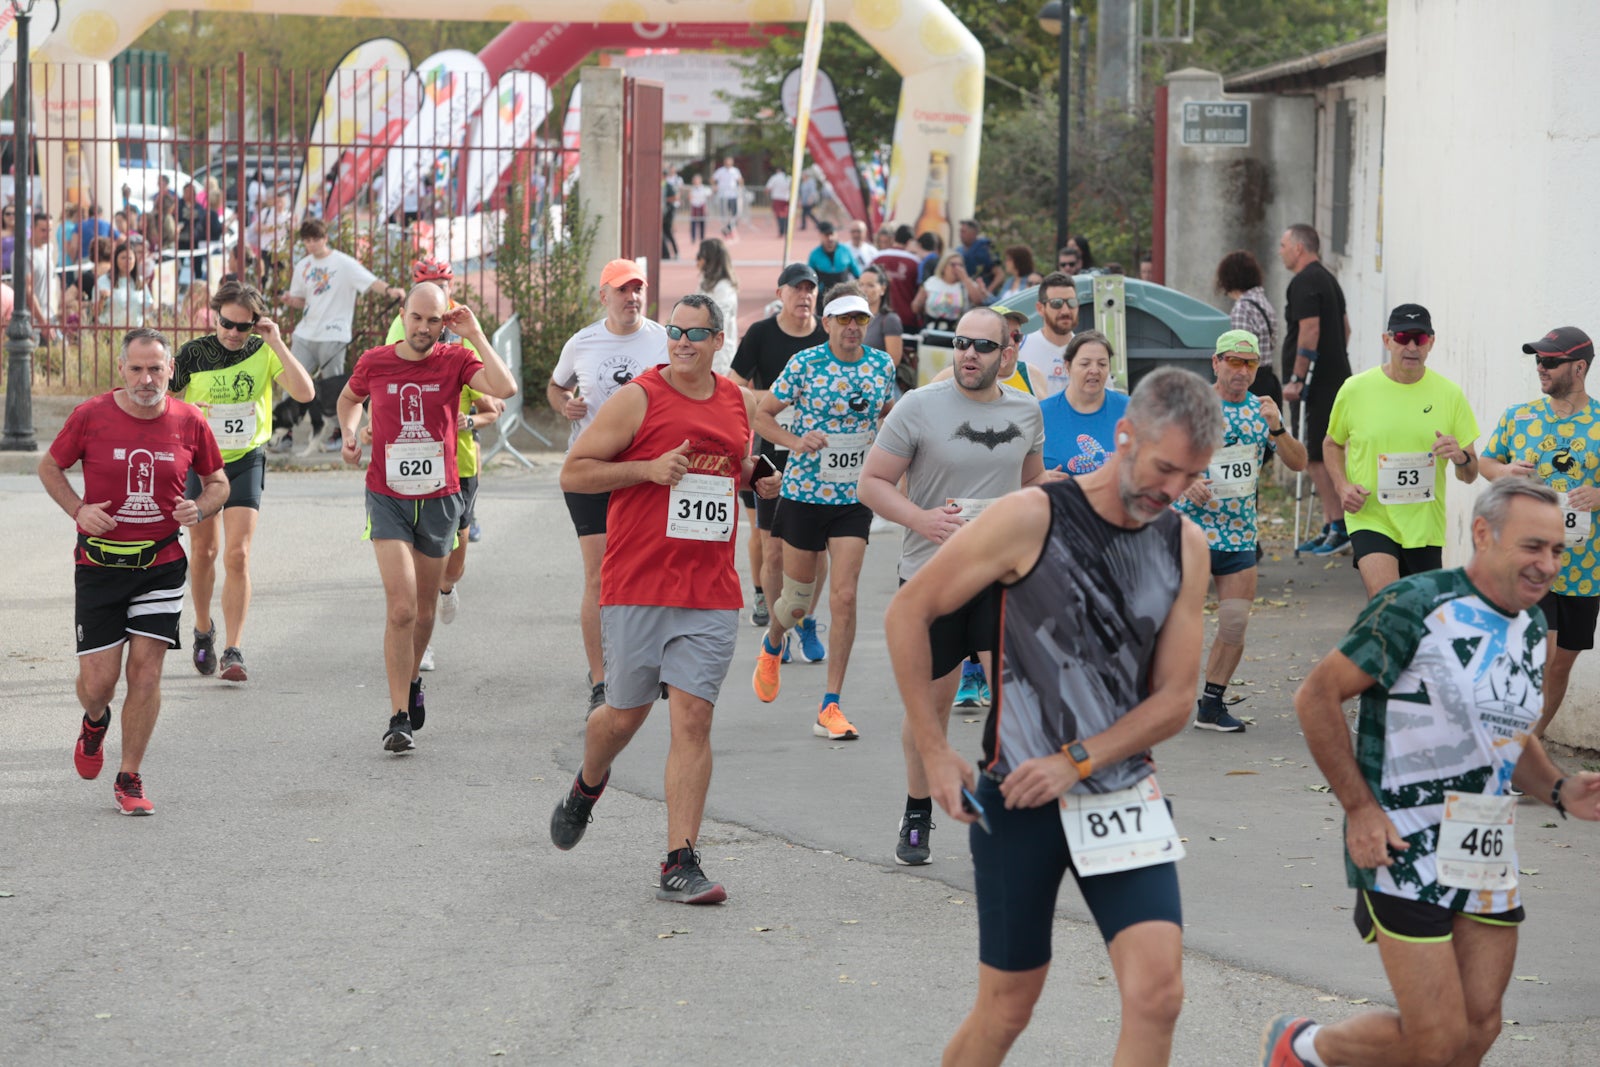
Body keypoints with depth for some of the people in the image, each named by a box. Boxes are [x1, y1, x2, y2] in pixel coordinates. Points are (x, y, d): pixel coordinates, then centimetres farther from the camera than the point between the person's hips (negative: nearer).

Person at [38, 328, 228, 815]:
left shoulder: (189, 422, -2)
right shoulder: (91, 416, -6)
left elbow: (217, 481, 13)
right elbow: (49, 467, 8)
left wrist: (200, 509, -9)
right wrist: (79, 509, -8)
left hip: (162, 563, 1)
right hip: (99, 561, -1)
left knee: (146, 669, -5)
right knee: (98, 680, -2)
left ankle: (130, 780, 9)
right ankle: (94, 722, 36)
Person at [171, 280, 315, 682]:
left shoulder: (264, 352, -8)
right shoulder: (194, 354, -7)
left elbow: (305, 393, -20)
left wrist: (277, 343, -23)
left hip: (246, 460, -1)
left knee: (238, 555, -11)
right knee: (204, 551, 10)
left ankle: (233, 651, -7)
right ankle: (203, 630, 34)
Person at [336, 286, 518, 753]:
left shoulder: (455, 360, -5)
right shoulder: (374, 362, -2)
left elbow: (505, 389, -24)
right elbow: (349, 399, 21)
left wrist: (475, 334, -19)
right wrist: (349, 435, 1)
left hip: (439, 498, 1)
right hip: (388, 498, -1)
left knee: (424, 609, 14)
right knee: (401, 608, -13)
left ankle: (412, 681, 42)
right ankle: (400, 718, -9)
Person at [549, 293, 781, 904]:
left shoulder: (739, 403, 11)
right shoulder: (638, 399, -5)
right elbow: (573, 473, -5)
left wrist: (760, 482, 7)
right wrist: (648, 469, -16)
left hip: (712, 593, 3)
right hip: (638, 585, -3)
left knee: (693, 718, -6)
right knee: (626, 712, 9)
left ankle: (680, 865, -6)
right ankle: (587, 787, 43)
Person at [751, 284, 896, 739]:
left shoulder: (882, 365, 1)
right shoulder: (804, 365, -9)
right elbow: (761, 415, -2)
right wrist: (795, 441, -19)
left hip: (854, 498, 2)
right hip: (803, 493, -2)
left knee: (844, 598, -10)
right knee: (797, 600, 9)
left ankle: (830, 707, -4)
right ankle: (771, 646, 47)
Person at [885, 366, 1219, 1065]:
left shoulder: (1186, 547, 3)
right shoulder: (1031, 520, -10)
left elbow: (1175, 699, 3)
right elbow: (908, 613, -3)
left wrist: (1077, 761, -10)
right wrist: (933, 752, -5)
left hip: (1124, 793, 3)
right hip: (1018, 800, -3)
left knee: (1157, 991, -13)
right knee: (1006, 1009, 5)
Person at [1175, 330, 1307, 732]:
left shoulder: (1261, 410, 7)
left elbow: (1298, 463, 4)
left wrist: (1276, 428, -14)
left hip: (1241, 535, 4)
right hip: (1192, 529, -4)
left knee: (1235, 623, 0)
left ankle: (1212, 704, 12)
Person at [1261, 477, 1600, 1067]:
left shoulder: (1531, 626, 11)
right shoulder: (1417, 606, -13)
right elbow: (1317, 697, -10)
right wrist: (1360, 807, -14)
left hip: (1488, 858, 8)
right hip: (1405, 847, -8)